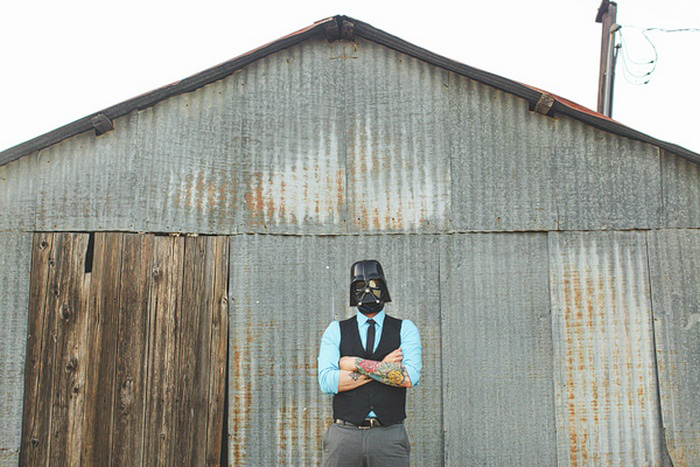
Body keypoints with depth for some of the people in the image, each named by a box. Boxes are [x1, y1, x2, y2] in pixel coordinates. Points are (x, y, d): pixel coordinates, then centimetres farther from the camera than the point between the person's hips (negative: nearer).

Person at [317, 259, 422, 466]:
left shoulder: (405, 329, 7)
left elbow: (410, 377, -9)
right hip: (344, 434, 1)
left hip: (389, 436, 0)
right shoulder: (335, 331, 9)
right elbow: (327, 381, -6)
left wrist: (356, 363, -7)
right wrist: (382, 367, -7)